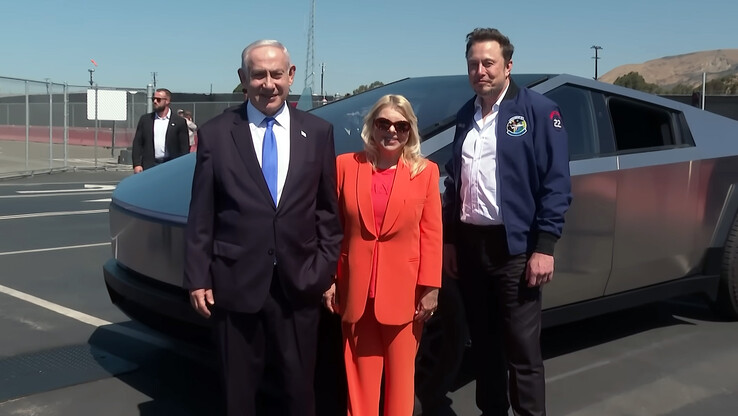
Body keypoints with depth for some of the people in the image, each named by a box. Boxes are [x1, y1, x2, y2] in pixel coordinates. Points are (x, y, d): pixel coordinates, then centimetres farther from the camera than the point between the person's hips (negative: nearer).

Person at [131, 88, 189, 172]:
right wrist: (136, 164, -1)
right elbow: (137, 143, 9)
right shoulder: (145, 119, 11)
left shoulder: (179, 122, 3)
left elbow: (184, 148, 2)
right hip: (149, 167, 2)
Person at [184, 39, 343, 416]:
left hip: (300, 285, 1)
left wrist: (328, 271, 2)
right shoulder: (215, 134, -1)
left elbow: (329, 211, 6)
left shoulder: (318, 132, 3)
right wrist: (198, 278, -2)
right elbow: (200, 216, 0)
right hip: (235, 284, -1)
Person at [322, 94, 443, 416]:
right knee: (361, 375, 10)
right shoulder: (346, 166, 2)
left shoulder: (425, 171, -1)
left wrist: (430, 287, -5)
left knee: (401, 374, 10)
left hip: (404, 291, -1)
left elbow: (431, 233, -2)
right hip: (356, 288, 1)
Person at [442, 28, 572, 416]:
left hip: (513, 246, -5)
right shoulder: (465, 116, 12)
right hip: (469, 244, 6)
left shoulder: (538, 110, -5)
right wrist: (449, 239, 12)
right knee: (482, 342, 15)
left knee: (522, 348, 1)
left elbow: (556, 184, -10)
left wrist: (543, 246, -15)